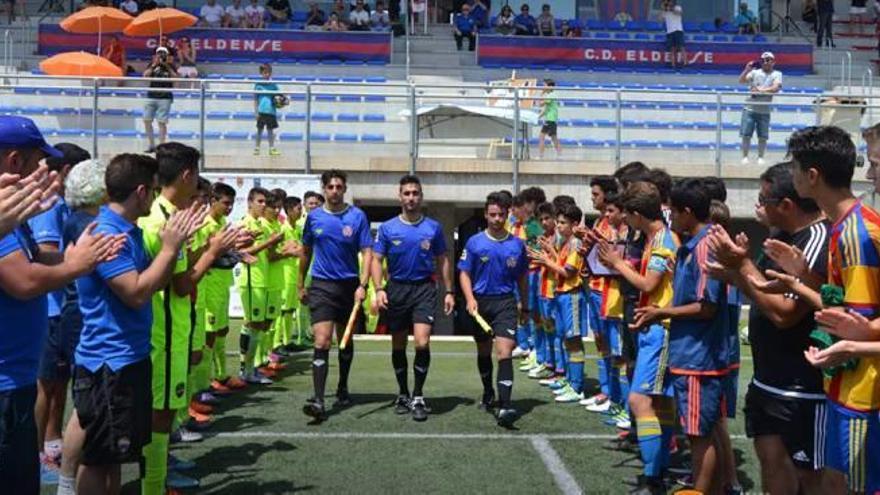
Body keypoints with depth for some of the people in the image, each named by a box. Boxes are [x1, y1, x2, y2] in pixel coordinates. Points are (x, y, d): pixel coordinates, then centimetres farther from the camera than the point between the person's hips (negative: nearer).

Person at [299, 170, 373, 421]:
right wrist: (300, 284, 15)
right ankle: (318, 400, -18)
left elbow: (367, 252, -5)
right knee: (322, 342, -13)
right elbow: (306, 251, 15)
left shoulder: (357, 216, -2)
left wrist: (363, 285, -16)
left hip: (349, 285, 1)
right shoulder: (314, 216, 4)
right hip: (321, 286, 0)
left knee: (346, 341, 14)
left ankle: (342, 389, 32)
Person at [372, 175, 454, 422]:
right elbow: (377, 260, 2)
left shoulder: (433, 227, 3)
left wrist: (449, 292, 7)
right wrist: (379, 289, -12)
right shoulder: (387, 228, 1)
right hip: (397, 289, 1)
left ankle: (417, 397, -2)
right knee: (398, 346, 10)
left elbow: (442, 261, 11)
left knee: (422, 343, -15)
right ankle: (403, 394, 27)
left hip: (425, 289, -1)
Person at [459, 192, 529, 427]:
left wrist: (525, 306, 16)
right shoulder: (474, 242, 1)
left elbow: (521, 277, 13)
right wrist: (470, 299, -12)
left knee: (504, 352, -16)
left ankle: (504, 406, -23)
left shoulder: (517, 244, 3)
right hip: (481, 302, 1)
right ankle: (488, 394, 39)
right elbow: (464, 273, 3)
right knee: (484, 352, 17)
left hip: (506, 302, -1)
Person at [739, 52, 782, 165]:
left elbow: (776, 88, -13)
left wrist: (761, 90, -22)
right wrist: (747, 70, -17)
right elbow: (741, 81, -3)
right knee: (746, 134, -2)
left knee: (763, 137, 2)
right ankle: (745, 157, 7)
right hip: (749, 109, 1)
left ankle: (760, 157, 14)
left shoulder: (777, 74, 3)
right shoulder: (755, 72, 7)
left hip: (764, 111, -1)